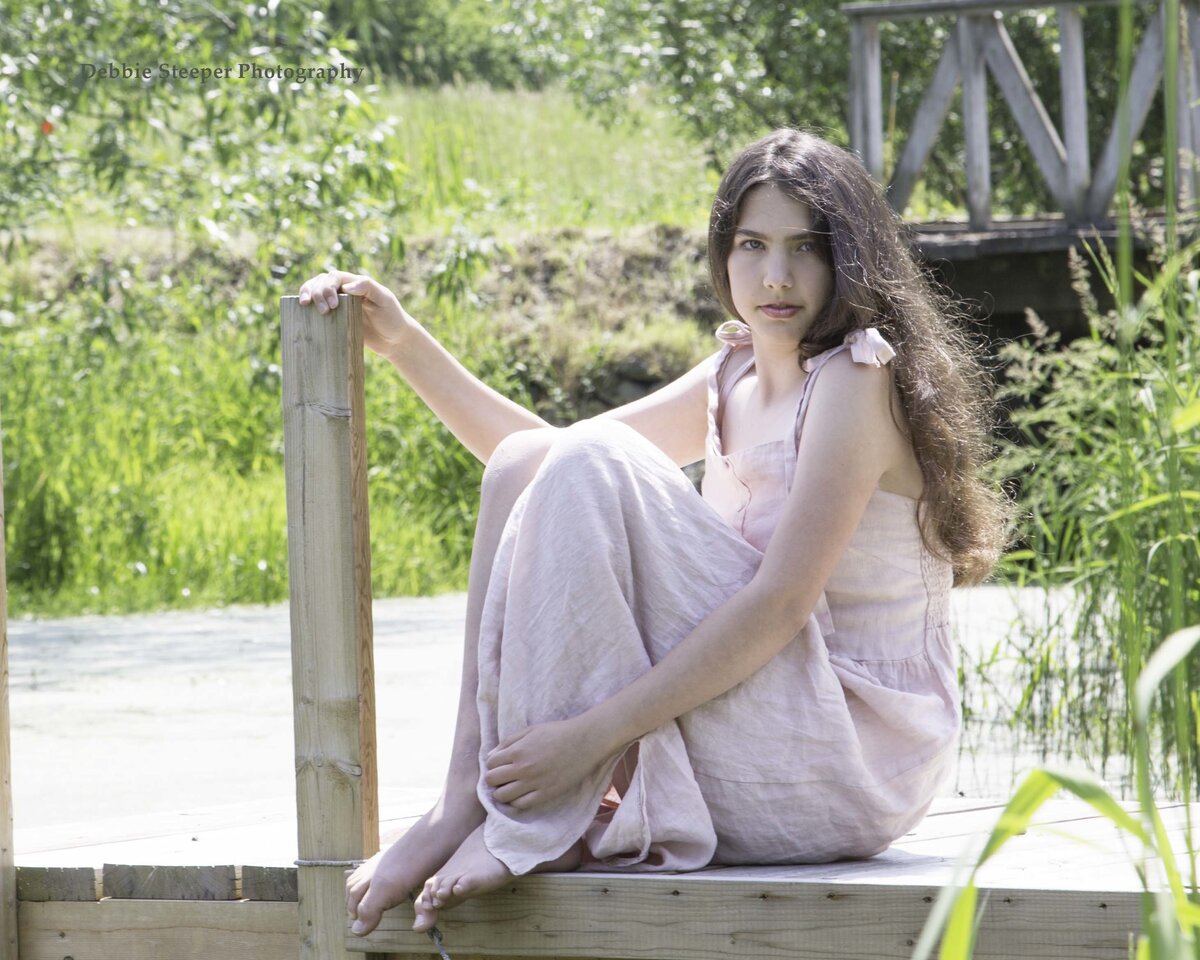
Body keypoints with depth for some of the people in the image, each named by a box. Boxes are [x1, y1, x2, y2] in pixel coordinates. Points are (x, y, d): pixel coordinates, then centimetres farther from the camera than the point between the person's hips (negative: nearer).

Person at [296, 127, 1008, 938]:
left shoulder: (855, 379, -11)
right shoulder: (735, 380, 15)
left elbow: (779, 602, -21)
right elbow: (544, 455, 24)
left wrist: (594, 732, -25)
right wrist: (403, 341, 14)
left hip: (855, 757, -9)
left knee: (590, 469, -20)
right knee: (523, 462, 2)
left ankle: (528, 825, -22)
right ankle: (469, 803, -10)